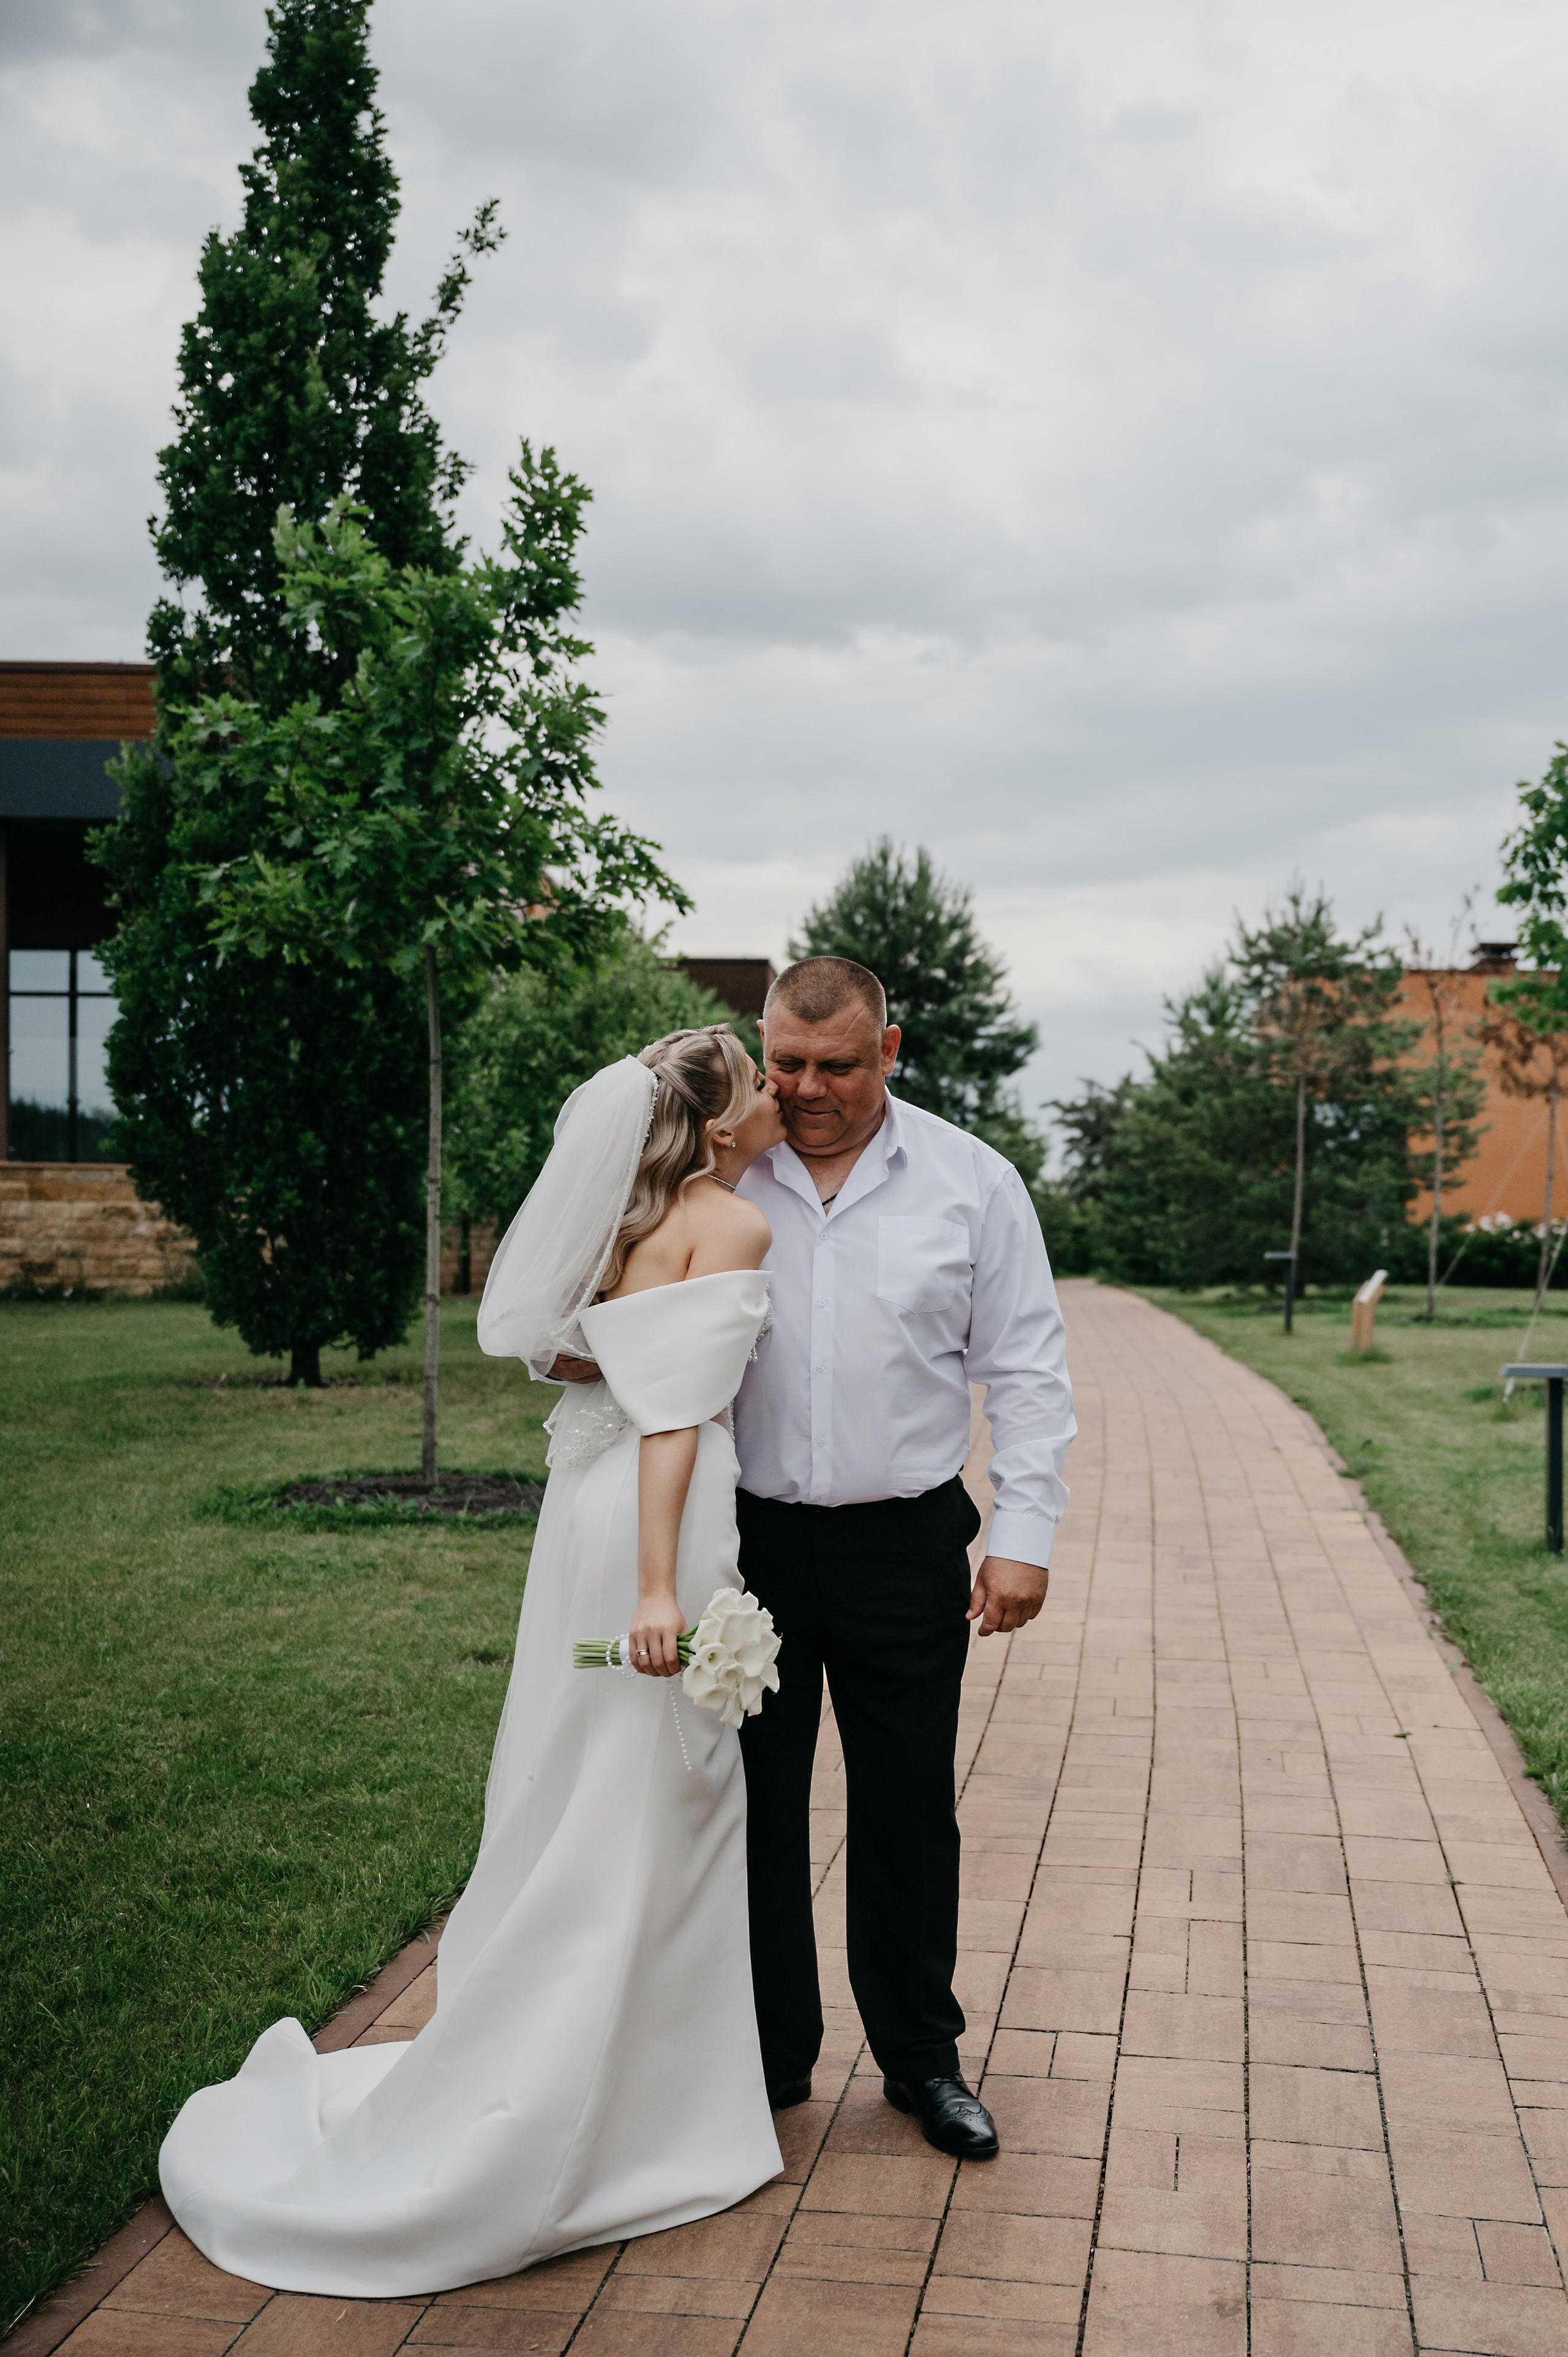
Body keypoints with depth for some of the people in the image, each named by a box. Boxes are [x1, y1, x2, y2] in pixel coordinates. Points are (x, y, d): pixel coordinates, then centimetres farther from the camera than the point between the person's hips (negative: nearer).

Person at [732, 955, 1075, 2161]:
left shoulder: (973, 1181, 0)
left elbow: (1026, 1370, 2)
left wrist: (1025, 1536, -3)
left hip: (908, 1548, 0)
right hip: (749, 1541, 1)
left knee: (910, 1814, 9)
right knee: (756, 1806, 9)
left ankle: (922, 2058, 27)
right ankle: (770, 2058, 26)